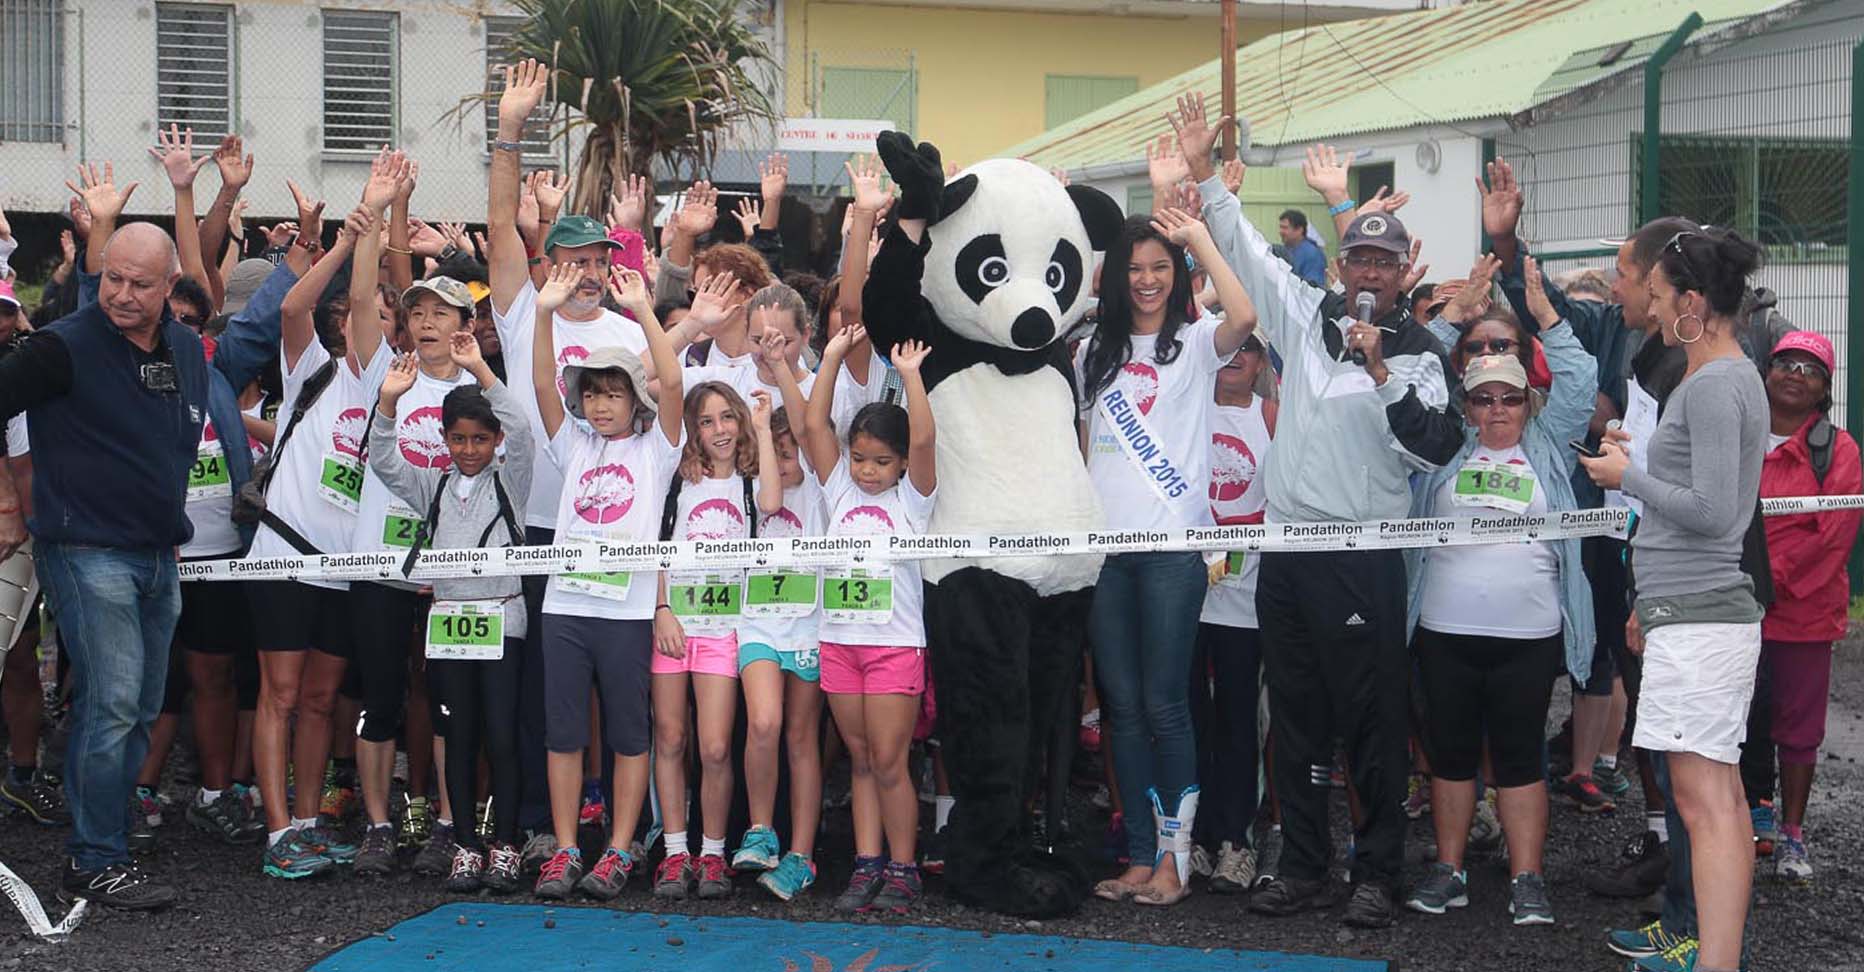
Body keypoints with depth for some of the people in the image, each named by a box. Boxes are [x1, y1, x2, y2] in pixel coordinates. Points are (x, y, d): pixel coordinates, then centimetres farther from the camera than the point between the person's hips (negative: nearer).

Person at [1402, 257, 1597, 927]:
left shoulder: (1547, 447, 10)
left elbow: (1579, 383, 4)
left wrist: (1543, 311, 0)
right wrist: (1456, 314, 2)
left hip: (1528, 635, -1)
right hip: (1445, 630, 1)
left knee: (1519, 755, 3)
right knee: (1451, 752, 7)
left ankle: (1527, 881, 7)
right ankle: (1448, 871, 16)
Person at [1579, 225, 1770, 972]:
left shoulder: (1715, 384, -13)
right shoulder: (1730, 377, 17)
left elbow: (1710, 511, -19)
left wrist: (1627, 477, -6)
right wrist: (1652, 599, 24)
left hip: (1695, 620, -10)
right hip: (1696, 609, 10)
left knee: (1703, 800, -12)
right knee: (1722, 794, 12)